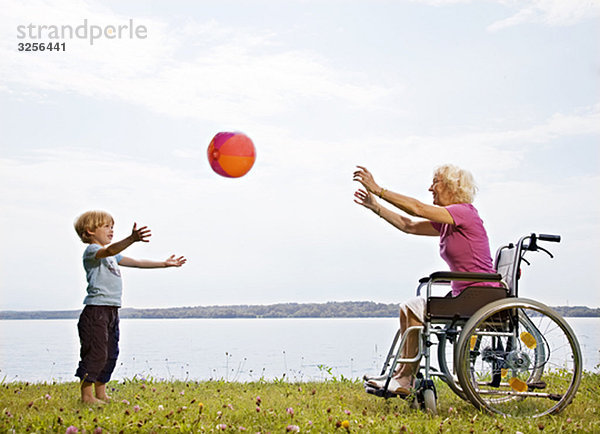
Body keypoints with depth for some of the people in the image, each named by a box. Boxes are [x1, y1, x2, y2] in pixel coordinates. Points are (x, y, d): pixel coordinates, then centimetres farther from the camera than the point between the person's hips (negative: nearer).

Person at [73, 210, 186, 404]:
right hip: (95, 311, -10)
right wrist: (132, 239, -45)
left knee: (110, 355, 12)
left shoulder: (112, 255, 23)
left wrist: (164, 263, 25)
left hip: (112, 311, 10)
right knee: (96, 353, -8)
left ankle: (101, 394, 20)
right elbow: (110, 250, -29)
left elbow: (136, 262, 27)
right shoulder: (91, 250, -7)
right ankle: (86, 396, 0)